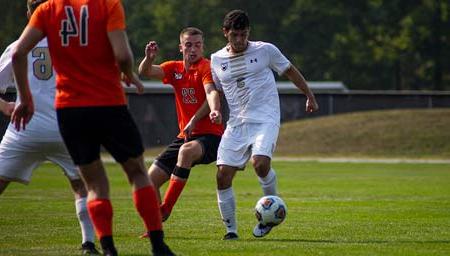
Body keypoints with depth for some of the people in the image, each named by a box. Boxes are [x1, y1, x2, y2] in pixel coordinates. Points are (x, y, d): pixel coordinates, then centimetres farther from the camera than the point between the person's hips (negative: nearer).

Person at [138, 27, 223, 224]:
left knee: (186, 151, -38)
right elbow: (145, 72, -5)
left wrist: (214, 110, -46)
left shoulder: (206, 67, -8)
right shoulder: (174, 69, 10)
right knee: (151, 179, 1)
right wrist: (148, 58, -27)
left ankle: (165, 210, -32)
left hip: (210, 135, -7)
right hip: (185, 137, 7)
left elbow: (211, 93, -26)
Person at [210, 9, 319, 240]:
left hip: (265, 119, -4)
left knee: (260, 163, -29)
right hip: (236, 123, 4)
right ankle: (231, 230, 4)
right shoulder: (217, 60, 9)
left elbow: (290, 71, 13)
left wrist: (309, 96, 17)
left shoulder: (265, 50, 0)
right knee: (223, 175, -7)